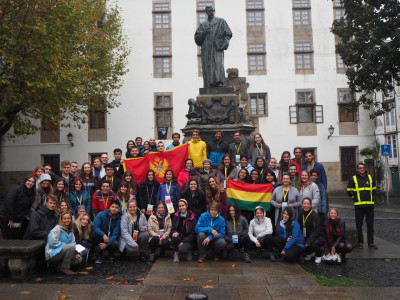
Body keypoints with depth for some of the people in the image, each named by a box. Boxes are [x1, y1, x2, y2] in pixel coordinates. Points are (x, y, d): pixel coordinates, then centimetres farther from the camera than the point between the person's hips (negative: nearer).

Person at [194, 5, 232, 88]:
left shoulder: (220, 21, 14)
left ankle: (219, 83, -26)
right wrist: (203, 33, -4)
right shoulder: (203, 24, 21)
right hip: (206, 49, 3)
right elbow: (196, 37, 15)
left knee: (218, 64, -20)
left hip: (217, 48, -3)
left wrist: (222, 43, -6)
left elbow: (228, 34, 8)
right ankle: (209, 87, -6)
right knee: (207, 66, -6)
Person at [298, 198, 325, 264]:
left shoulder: (314, 215, -17)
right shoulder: (301, 214, 1)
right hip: (305, 237, 5)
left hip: (317, 237, -5)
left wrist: (309, 241, -31)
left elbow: (316, 230, -23)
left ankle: (318, 256, 1)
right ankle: (310, 253, 15)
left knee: (313, 243, -35)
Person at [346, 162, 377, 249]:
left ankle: (371, 242, 14)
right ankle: (360, 242, 11)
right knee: (359, 225, 1)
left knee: (370, 225, 6)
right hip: (359, 205, -2)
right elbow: (349, 191, 9)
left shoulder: (370, 178, 9)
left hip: (370, 205, 2)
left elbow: (374, 189, 25)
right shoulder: (353, 179, 0)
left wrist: (371, 197, 17)